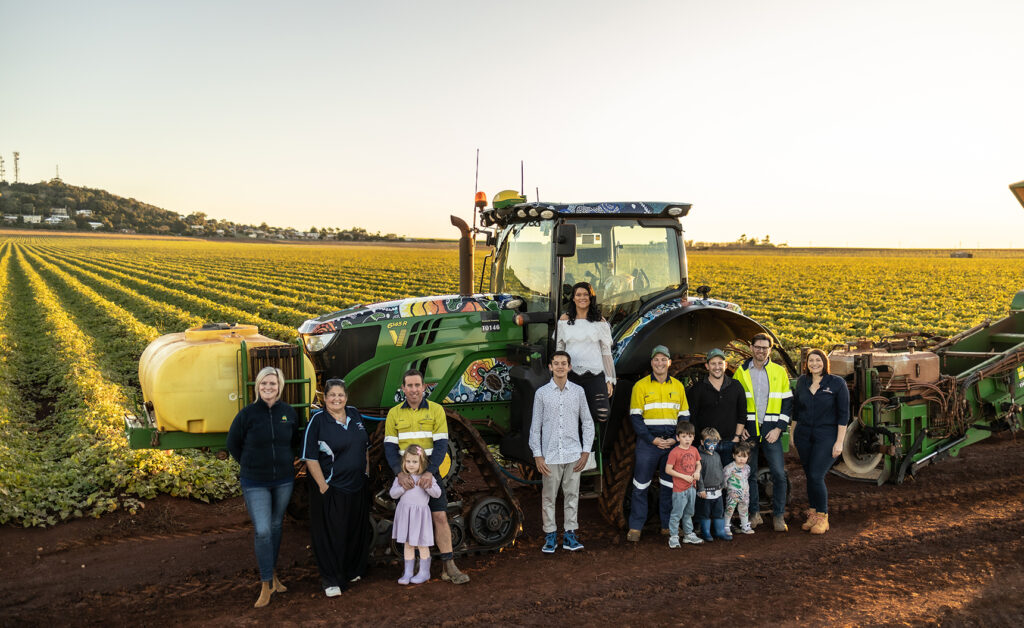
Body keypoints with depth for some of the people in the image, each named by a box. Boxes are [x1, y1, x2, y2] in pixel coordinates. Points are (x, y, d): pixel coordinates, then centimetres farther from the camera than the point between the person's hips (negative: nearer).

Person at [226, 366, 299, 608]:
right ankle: (266, 584, 4)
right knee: (262, 531, -9)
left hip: (283, 481, 3)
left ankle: (272, 573, 31)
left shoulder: (289, 412, -2)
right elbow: (232, 444, 2)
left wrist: (284, 462, 8)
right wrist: (250, 465, 2)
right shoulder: (247, 413, -11)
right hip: (255, 483, -3)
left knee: (276, 527, 15)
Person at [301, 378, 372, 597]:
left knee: (356, 529, 14)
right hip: (331, 488, -6)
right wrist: (322, 486, -16)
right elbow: (310, 457, -13)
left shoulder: (355, 415, 6)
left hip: (357, 485, 6)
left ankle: (352, 571, 32)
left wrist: (366, 471, 13)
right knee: (331, 533, 0)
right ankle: (331, 580, 11)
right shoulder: (317, 421, -11)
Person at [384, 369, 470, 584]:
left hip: (430, 473, -1)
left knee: (440, 517, -5)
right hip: (405, 476, 1)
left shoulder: (436, 410, -3)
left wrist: (429, 472, -19)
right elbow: (390, 447, -2)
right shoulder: (394, 413, 2)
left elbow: (441, 444, -7)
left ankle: (448, 566, -1)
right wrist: (399, 473, -17)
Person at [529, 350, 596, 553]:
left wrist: (586, 451, 2)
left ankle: (570, 535, 16)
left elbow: (587, 423, 9)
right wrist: (537, 455, -2)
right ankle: (550, 535, 15)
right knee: (549, 497, 4)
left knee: (572, 495, 6)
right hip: (550, 455, -1)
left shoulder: (578, 392, 5)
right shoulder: (542, 393, 1)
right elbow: (535, 426, 3)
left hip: (573, 454, 1)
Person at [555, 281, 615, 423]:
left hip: (595, 374, 0)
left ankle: (586, 402, 16)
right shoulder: (564, 320, 8)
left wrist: (610, 380, 3)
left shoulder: (600, 321, 7)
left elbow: (606, 351, 7)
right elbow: (559, 349, 13)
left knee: (602, 416, -13)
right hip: (570, 373, 0)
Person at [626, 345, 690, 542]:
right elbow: (635, 417, -3)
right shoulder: (641, 386, 0)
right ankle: (635, 527, 7)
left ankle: (668, 525, 20)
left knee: (670, 485, 9)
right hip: (648, 443, -3)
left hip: (672, 443, 3)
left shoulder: (678, 386, 9)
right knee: (641, 485, -1)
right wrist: (652, 439, -11)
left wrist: (675, 439, -4)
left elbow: (684, 416, 11)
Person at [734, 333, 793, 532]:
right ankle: (754, 513, 18)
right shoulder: (741, 371, 7)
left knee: (779, 474, -5)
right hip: (748, 431, 1)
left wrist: (779, 428, -4)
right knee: (749, 473, 5)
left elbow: (788, 402, 6)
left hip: (771, 432, -1)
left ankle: (778, 515, 8)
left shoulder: (779, 372, 6)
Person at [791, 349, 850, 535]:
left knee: (816, 476, -11)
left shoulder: (837, 383, -6)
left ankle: (822, 518, 4)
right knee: (809, 476, 7)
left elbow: (843, 414, -7)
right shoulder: (802, 381, 6)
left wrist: (839, 442, -11)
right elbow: (796, 408, 16)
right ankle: (813, 514, 19)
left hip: (827, 436, -4)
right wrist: (793, 432, 15)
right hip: (804, 435, 4)